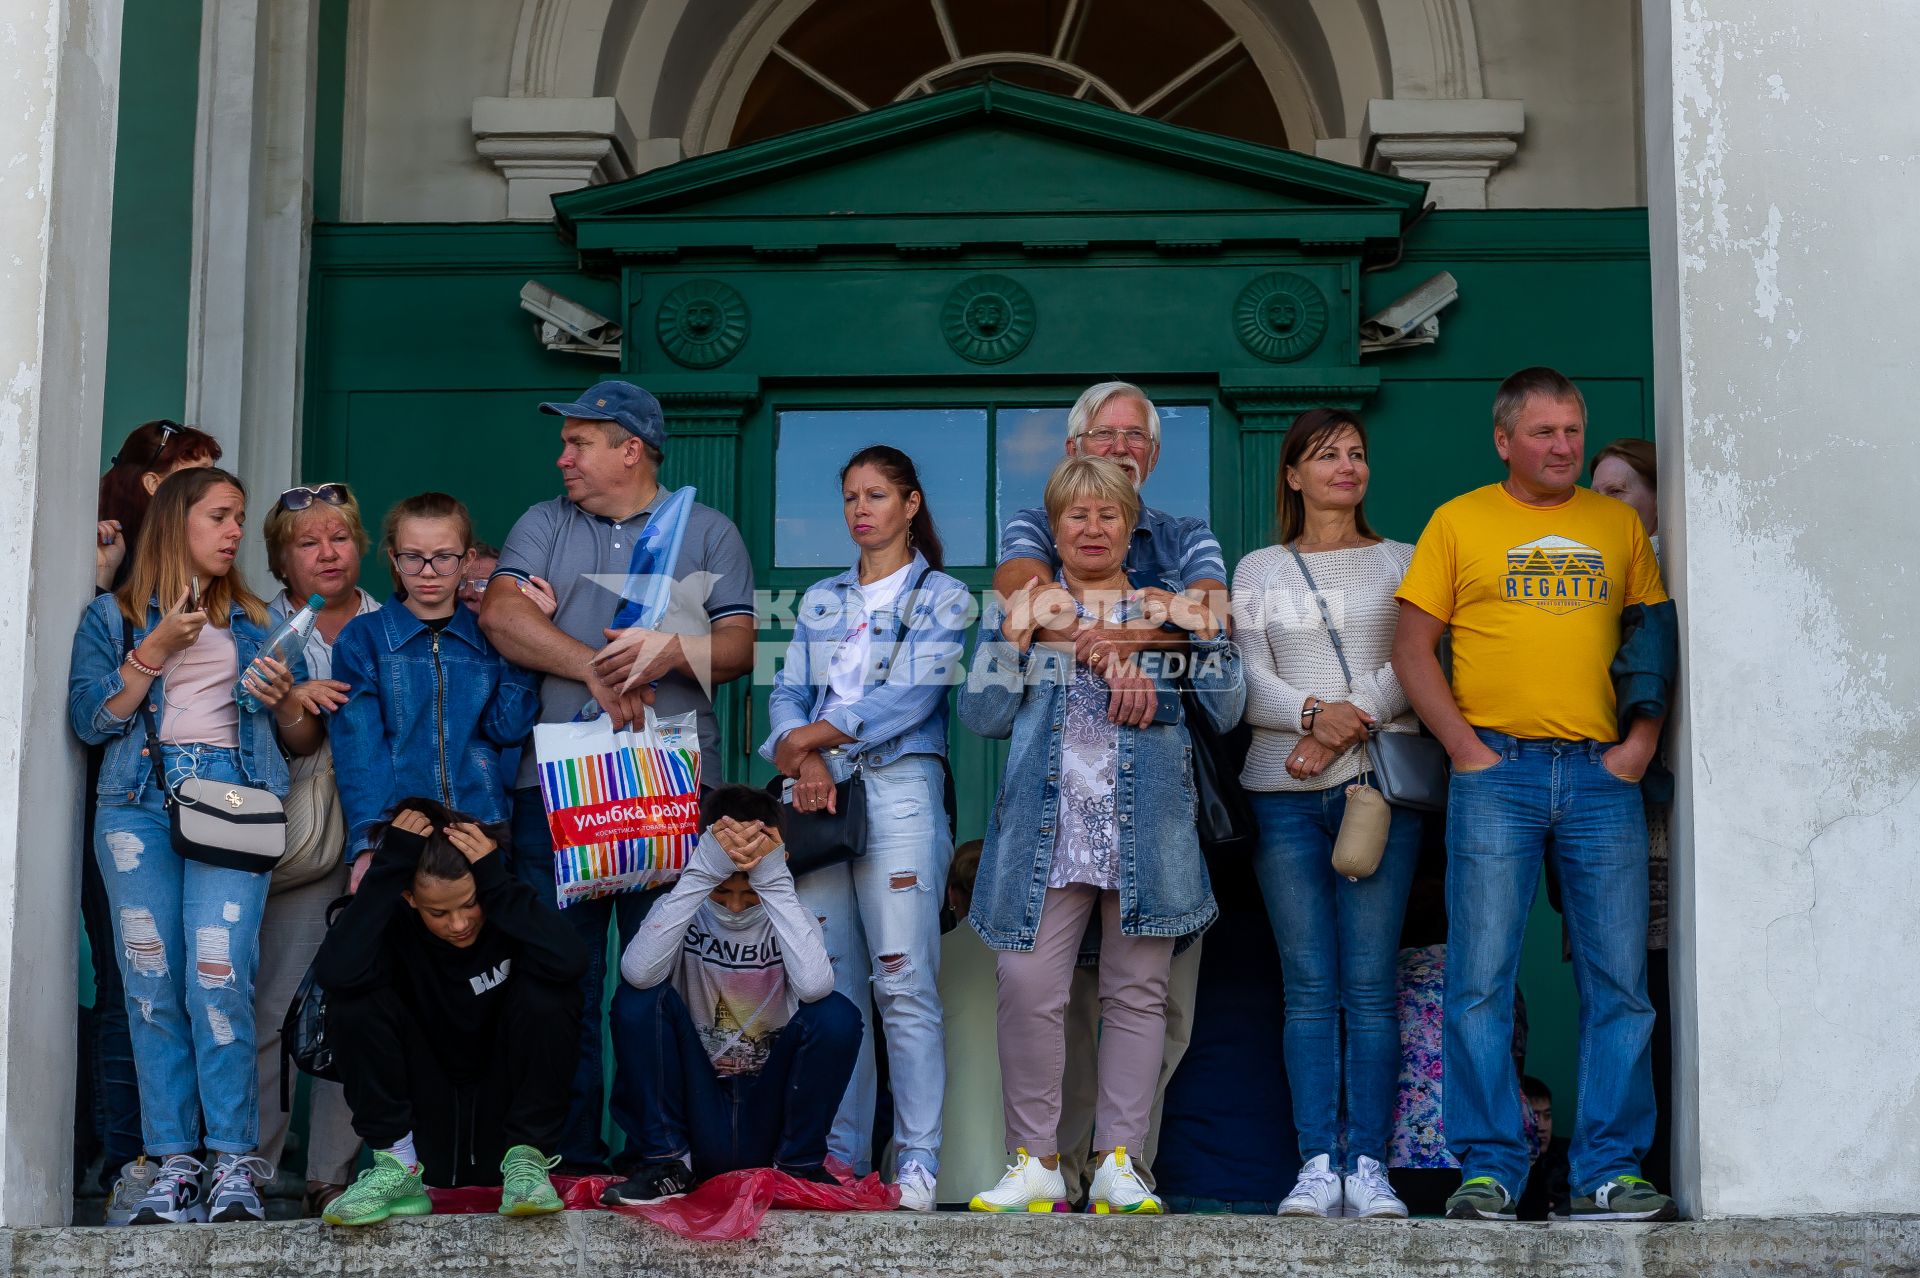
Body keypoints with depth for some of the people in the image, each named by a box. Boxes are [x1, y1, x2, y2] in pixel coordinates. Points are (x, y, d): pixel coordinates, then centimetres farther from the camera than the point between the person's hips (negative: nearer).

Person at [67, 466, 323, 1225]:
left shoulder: (257, 623, 20)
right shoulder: (113, 617, 15)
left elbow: (304, 743, 19)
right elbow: (90, 721, 1)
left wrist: (283, 702, -2)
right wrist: (157, 650, -5)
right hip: (138, 804, 0)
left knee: (218, 978, -15)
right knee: (152, 985, -5)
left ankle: (234, 1161, -11)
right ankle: (172, 1161, -1)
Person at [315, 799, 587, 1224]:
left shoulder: (510, 907, -13)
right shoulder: (394, 920, -13)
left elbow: (569, 960, -36)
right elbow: (335, 973, -35)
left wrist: (497, 880, -32)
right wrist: (388, 866, -32)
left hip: (507, 1108, -1)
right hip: (426, 1121, 1)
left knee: (545, 992, -25)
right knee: (355, 1001, -21)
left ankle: (526, 1160, -14)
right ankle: (397, 1170, -12)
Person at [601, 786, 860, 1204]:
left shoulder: (789, 917, -3)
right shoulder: (681, 912, -4)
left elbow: (813, 985, -28)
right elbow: (638, 973, -29)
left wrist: (773, 880, -26)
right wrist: (701, 875, -30)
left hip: (768, 1118, 0)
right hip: (698, 1116, 0)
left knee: (837, 1015, -23)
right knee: (639, 1001, -21)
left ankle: (799, 1163, -5)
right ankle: (667, 1162, -9)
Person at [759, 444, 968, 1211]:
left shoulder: (941, 597, 7)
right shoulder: (820, 601, 21)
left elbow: (914, 694, -7)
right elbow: (788, 694, 11)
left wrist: (815, 735, -10)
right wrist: (805, 763, -9)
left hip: (900, 793, -4)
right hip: (819, 797, 4)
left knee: (904, 983, -10)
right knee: (830, 983, 2)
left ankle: (919, 1160, -8)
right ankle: (838, 1157, 6)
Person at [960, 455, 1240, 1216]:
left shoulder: (1168, 606, 14)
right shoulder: (1028, 607, 13)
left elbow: (1224, 713, 8)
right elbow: (983, 715, 4)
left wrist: (1206, 636, -6)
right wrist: (1013, 633, -6)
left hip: (1146, 830, 1)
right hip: (1047, 829, -1)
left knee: (1137, 993, 2)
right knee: (1028, 986, -11)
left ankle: (1117, 1162, 7)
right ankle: (1037, 1162, -2)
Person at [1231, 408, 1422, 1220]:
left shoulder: (1403, 563, 14)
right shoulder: (1258, 571, 16)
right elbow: (1247, 675, 5)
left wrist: (1347, 727, -12)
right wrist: (1313, 712, -14)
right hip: (1285, 790, 1)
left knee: (1369, 985, -5)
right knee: (1309, 986, -3)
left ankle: (1367, 1164, -3)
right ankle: (1317, 1164, -2)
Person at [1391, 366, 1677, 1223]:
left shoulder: (1618, 525, 15)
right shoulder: (1459, 522, 8)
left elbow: (1657, 642, 16)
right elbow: (1412, 649, 5)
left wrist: (1642, 740, 1)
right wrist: (1465, 749, -5)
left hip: (1602, 771, 2)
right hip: (1496, 770, -2)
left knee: (1618, 980, 0)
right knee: (1481, 977, -5)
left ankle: (1610, 1169, 6)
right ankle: (1489, 1167, 2)